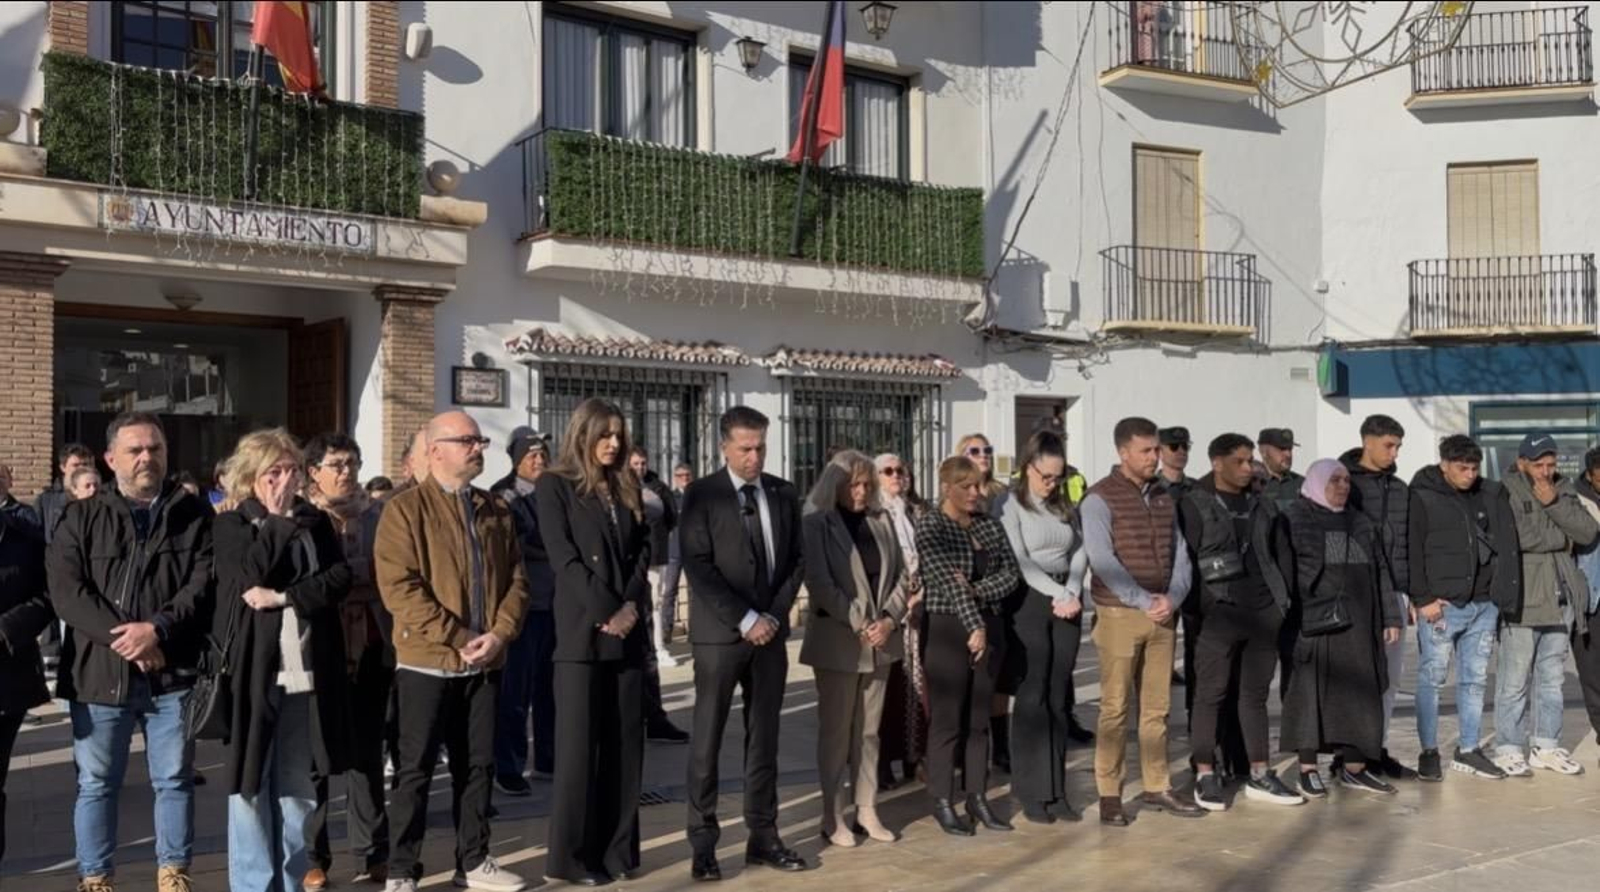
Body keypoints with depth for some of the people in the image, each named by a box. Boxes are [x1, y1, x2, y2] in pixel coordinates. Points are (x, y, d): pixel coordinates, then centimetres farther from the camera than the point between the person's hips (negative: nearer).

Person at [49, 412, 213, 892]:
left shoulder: (194, 515, 6)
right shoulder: (81, 518, 6)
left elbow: (203, 584, -4)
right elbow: (65, 590, -5)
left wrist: (157, 629, -18)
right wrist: (122, 637, -15)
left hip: (173, 672, 0)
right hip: (99, 670, 0)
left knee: (174, 779, 7)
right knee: (96, 783, 8)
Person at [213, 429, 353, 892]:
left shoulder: (316, 522, 11)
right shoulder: (230, 524, 2)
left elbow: (340, 578, -2)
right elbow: (249, 576, -15)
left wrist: (283, 597, -13)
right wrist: (276, 519, -6)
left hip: (306, 669, 3)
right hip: (252, 669, -3)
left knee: (298, 790, 8)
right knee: (250, 787, 2)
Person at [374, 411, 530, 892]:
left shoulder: (496, 510, 11)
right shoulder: (405, 509, -7)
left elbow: (516, 579, 9)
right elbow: (399, 587, -15)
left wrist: (500, 633, -8)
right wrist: (458, 637, -17)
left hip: (485, 662, 5)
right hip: (428, 661, -5)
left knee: (477, 766, 12)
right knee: (416, 770, 1)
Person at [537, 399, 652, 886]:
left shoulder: (627, 487, 15)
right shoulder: (556, 485, 0)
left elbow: (642, 551, 8)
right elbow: (564, 558, -8)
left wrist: (632, 607, -7)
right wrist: (607, 612, -13)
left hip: (627, 631, 5)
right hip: (581, 632, -5)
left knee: (625, 743, 5)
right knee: (579, 745, -2)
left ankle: (617, 849, 14)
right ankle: (572, 856, 6)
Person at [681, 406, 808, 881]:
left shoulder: (784, 493, 8)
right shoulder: (702, 494, -5)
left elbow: (796, 559, 10)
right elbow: (698, 567, -11)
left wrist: (774, 615, -3)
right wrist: (744, 619, -15)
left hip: (770, 630, 4)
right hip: (720, 633, -4)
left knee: (764, 737, 8)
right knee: (708, 739, 1)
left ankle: (763, 836, 16)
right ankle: (703, 842, 9)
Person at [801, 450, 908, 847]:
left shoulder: (882, 521, 9)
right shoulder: (816, 523, -5)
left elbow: (900, 576, 8)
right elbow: (820, 583, -12)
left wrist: (888, 620, -6)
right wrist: (858, 624, -15)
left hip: (880, 641, 5)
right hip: (837, 642, -4)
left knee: (869, 730, 10)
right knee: (835, 730, 2)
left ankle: (867, 810, 17)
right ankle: (833, 817, 10)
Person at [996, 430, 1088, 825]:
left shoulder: (1065, 506, 13)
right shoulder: (1010, 504, -3)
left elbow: (1080, 551, 7)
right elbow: (1019, 561, -11)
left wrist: (1073, 593, -8)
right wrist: (1057, 594, -12)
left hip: (1068, 603, 5)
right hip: (1031, 602, -5)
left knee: (1059, 698, 7)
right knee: (1033, 697, -3)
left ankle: (1056, 790, 12)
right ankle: (1033, 794, 3)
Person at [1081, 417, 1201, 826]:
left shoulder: (1164, 497, 13)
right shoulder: (1100, 498, -6)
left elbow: (1179, 554, 11)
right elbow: (1103, 561, -14)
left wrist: (1172, 599, -6)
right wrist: (1144, 602, -16)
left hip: (1163, 615, 6)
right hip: (1119, 615, -6)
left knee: (1157, 706, 11)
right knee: (1115, 708, -2)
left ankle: (1156, 787, 20)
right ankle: (1109, 795, 5)